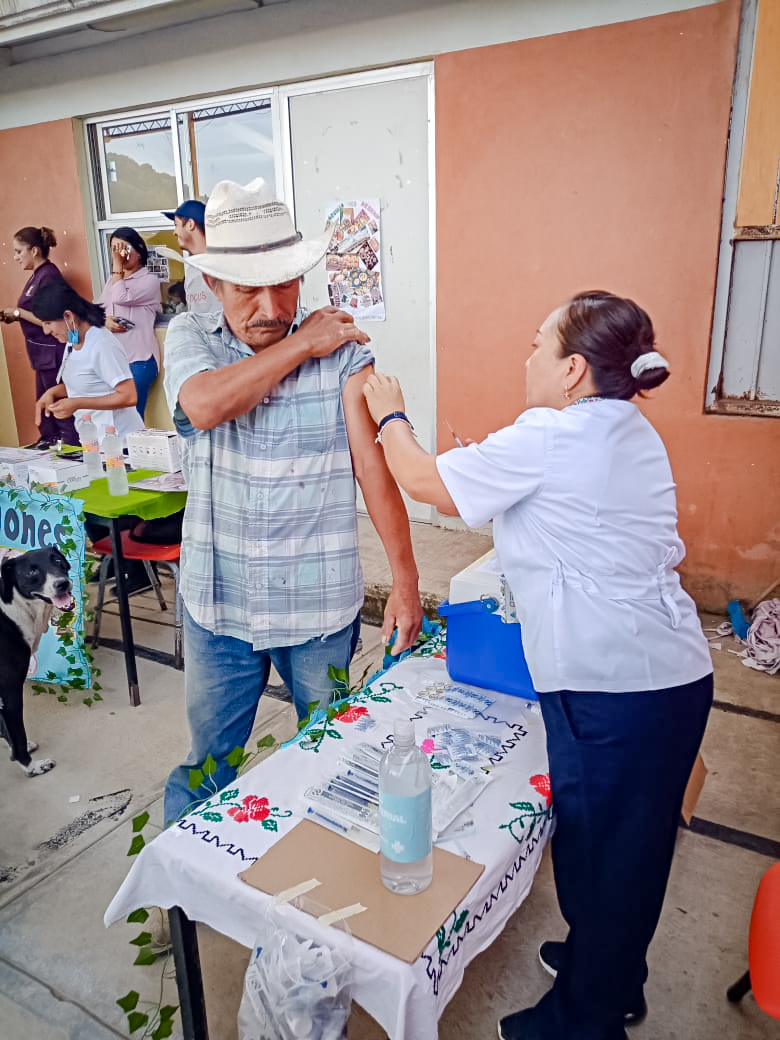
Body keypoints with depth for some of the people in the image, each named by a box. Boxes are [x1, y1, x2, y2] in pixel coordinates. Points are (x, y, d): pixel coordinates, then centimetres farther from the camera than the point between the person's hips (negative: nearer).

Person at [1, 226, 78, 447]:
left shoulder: (48, 275, -16)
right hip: (43, 353, 10)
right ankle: (47, 443, 26)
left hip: (53, 352, -10)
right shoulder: (37, 275, 13)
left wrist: (18, 312, -13)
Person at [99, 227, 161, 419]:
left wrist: (117, 265, -7)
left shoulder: (149, 280, -4)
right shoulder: (113, 279, 17)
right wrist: (104, 321, -7)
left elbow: (120, 298, -16)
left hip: (139, 359, -6)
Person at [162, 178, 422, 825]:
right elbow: (205, 406, -24)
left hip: (321, 606, -1)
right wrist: (301, 344, -17)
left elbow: (375, 464, -10)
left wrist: (405, 575, -15)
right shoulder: (190, 339, -2)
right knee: (207, 761, 18)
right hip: (217, 603, 1)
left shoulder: (342, 351, -8)